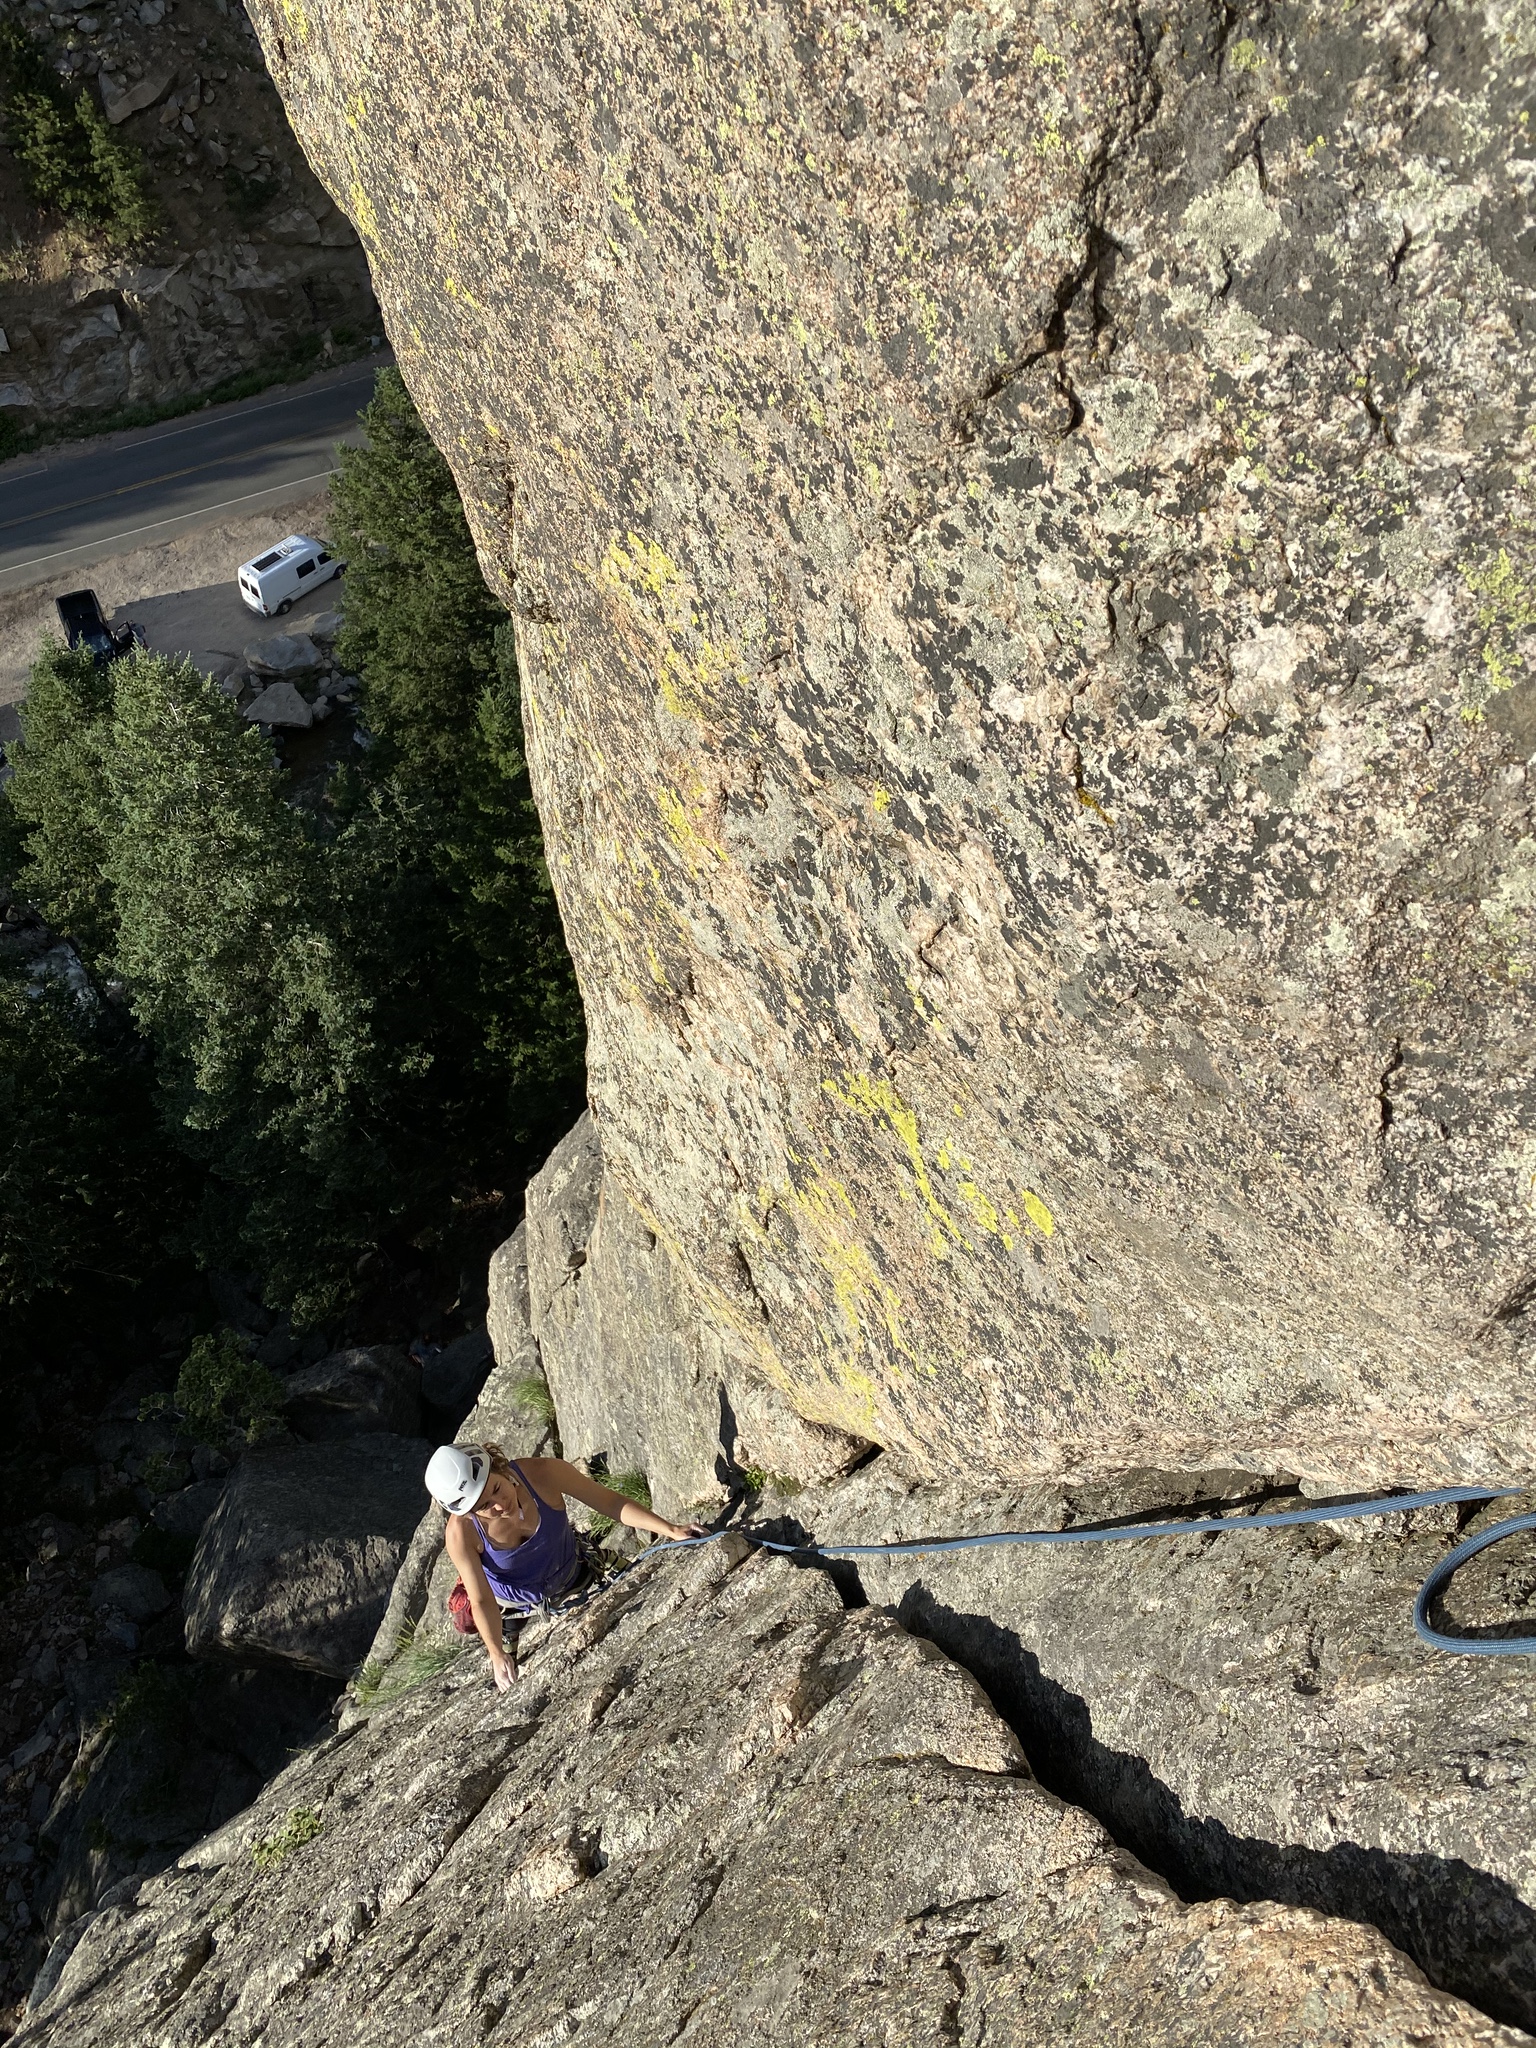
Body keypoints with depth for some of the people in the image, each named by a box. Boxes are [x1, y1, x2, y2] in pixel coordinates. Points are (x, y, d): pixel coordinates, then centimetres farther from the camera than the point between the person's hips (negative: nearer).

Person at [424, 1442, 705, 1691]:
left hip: (569, 1576, 1)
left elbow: (610, 1501, -28)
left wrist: (671, 1530, -31)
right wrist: (497, 1655, -27)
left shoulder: (543, 1473, -38)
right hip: (511, 1598, -1)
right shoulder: (461, 1533, -38)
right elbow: (482, 1601, -23)